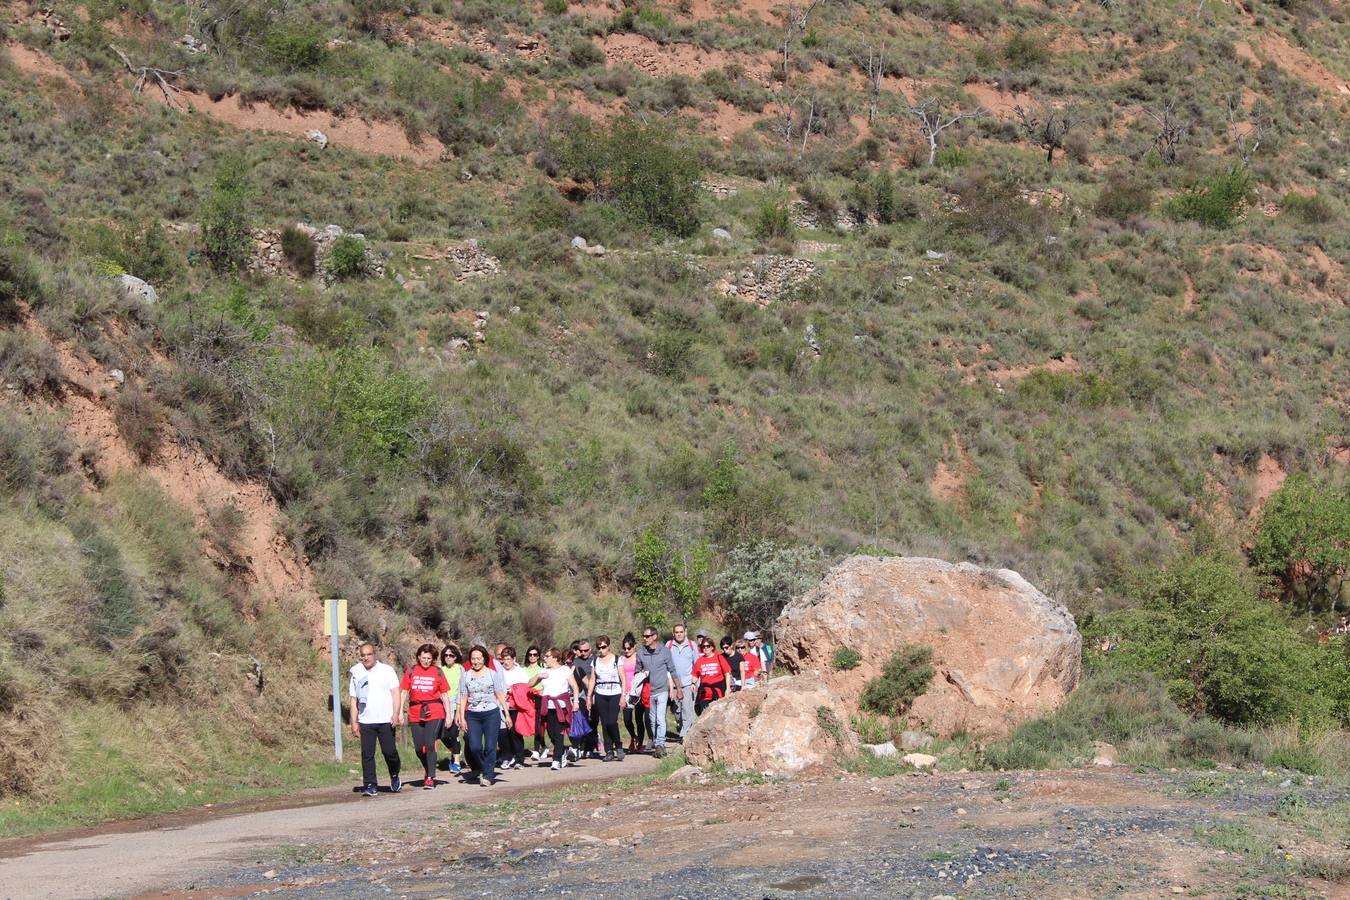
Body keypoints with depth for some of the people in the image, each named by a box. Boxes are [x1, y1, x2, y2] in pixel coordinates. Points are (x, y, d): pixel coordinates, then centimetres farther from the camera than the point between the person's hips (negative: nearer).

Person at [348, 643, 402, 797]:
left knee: (389, 751, -3)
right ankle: (370, 785, 1)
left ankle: (394, 777, 22)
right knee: (367, 754, -4)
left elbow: (395, 693, 2)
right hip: (365, 721, 2)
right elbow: (353, 700, 12)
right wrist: (354, 723, 6)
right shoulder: (355, 673, 11)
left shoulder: (387, 670, 6)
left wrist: (395, 714, -11)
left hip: (386, 720, -2)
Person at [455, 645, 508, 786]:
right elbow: (463, 697, 8)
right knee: (474, 747, -8)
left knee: (490, 746, -5)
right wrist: (462, 718, 3)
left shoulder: (492, 673, 3)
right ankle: (484, 769, 17)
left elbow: (500, 695, 5)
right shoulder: (466, 675, 8)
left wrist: (507, 713, 0)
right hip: (472, 715, 2)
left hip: (491, 713, -2)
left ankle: (488, 776, 4)